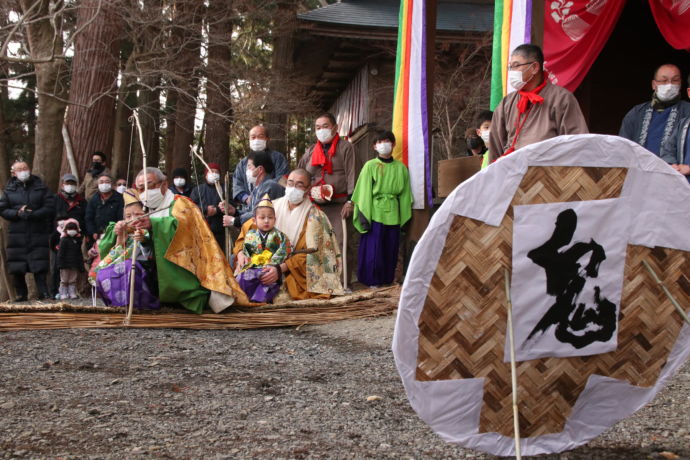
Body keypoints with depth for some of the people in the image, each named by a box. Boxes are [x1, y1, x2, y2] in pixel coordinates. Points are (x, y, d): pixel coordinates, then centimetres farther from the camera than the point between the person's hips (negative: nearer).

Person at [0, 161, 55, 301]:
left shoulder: (41, 188, 7)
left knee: (40, 265, -9)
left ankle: (43, 293, -8)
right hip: (17, 233, 2)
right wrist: (18, 213, -11)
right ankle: (21, 294, 12)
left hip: (38, 233, -2)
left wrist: (32, 214, -13)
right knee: (16, 268, 2)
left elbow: (50, 207, -1)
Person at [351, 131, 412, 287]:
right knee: (373, 249, -2)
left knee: (390, 249, 8)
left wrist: (405, 216, 8)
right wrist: (364, 216, -9)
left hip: (393, 214, 3)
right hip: (375, 214, -3)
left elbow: (405, 194, 10)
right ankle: (372, 280, 10)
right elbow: (364, 192, -3)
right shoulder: (370, 166, -2)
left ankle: (387, 279, 20)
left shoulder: (401, 168, 7)